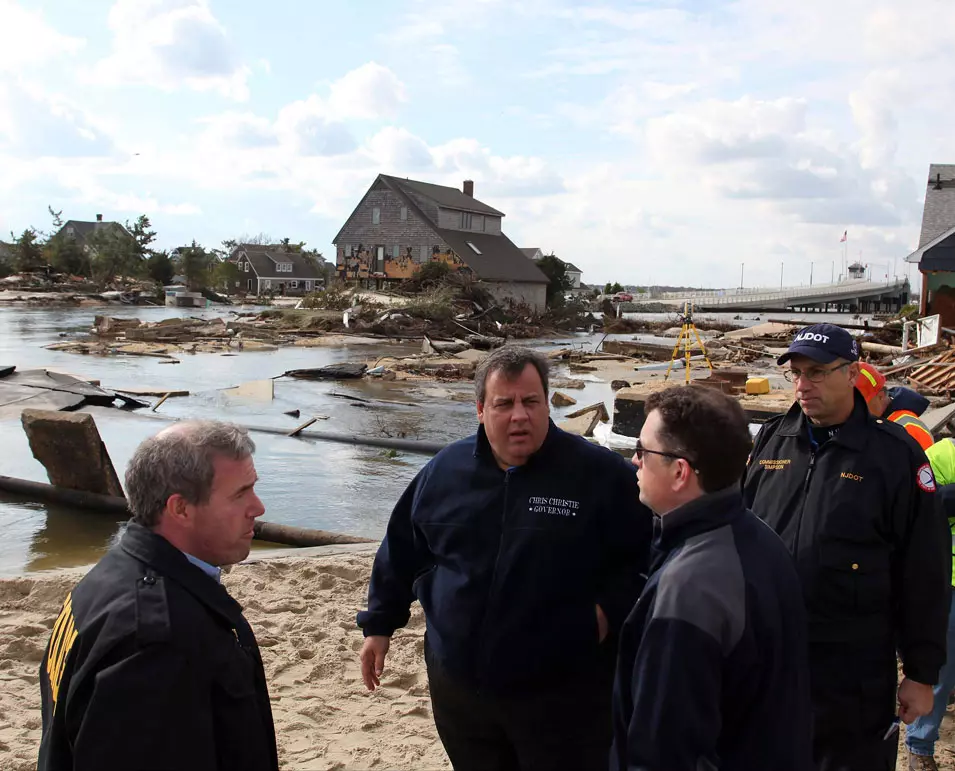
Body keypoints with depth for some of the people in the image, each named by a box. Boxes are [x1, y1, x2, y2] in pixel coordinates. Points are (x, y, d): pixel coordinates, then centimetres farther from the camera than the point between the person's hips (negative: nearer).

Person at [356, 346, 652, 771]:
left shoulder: (601, 474, -10)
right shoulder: (445, 470, 1)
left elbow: (651, 551, -4)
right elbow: (402, 553, 12)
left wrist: (611, 610, -15)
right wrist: (379, 624, 13)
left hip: (562, 690, -3)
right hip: (458, 684, 4)